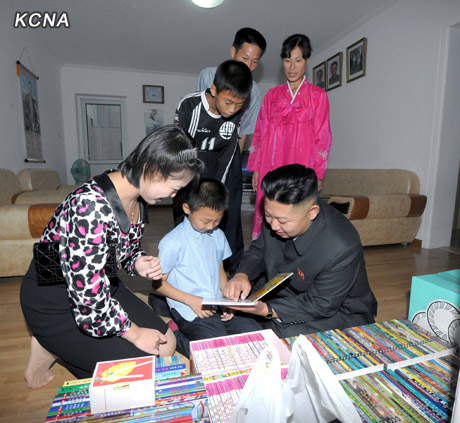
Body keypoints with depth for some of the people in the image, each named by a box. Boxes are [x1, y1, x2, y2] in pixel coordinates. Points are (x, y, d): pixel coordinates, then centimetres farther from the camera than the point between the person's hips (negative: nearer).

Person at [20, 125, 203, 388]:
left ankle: (64, 346, 14)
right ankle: (52, 347, 8)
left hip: (102, 286, 8)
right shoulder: (92, 205, -34)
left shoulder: (138, 200, -5)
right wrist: (133, 333, -16)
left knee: (166, 345, 4)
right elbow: (87, 293, -31)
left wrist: (139, 264, -12)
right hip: (55, 303, -8)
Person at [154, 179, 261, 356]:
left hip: (218, 307, 7)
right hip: (191, 312, -6)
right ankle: (182, 344, 5)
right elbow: (159, 283, -7)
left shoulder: (218, 236, 6)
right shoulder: (173, 242, -13)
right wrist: (192, 300, -16)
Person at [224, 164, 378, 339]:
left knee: (284, 334, -31)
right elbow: (258, 251, -1)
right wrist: (242, 275, -22)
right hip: (285, 295, 6)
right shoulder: (280, 214, -17)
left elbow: (320, 305, -25)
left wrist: (267, 310, -33)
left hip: (335, 313, -5)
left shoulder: (342, 248, -35)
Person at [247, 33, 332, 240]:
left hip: (301, 164, -2)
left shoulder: (318, 95, 6)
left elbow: (322, 136, 3)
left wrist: (318, 174, -5)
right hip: (272, 165, 3)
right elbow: (260, 132, 12)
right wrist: (256, 168, 5)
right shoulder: (272, 95, 14)